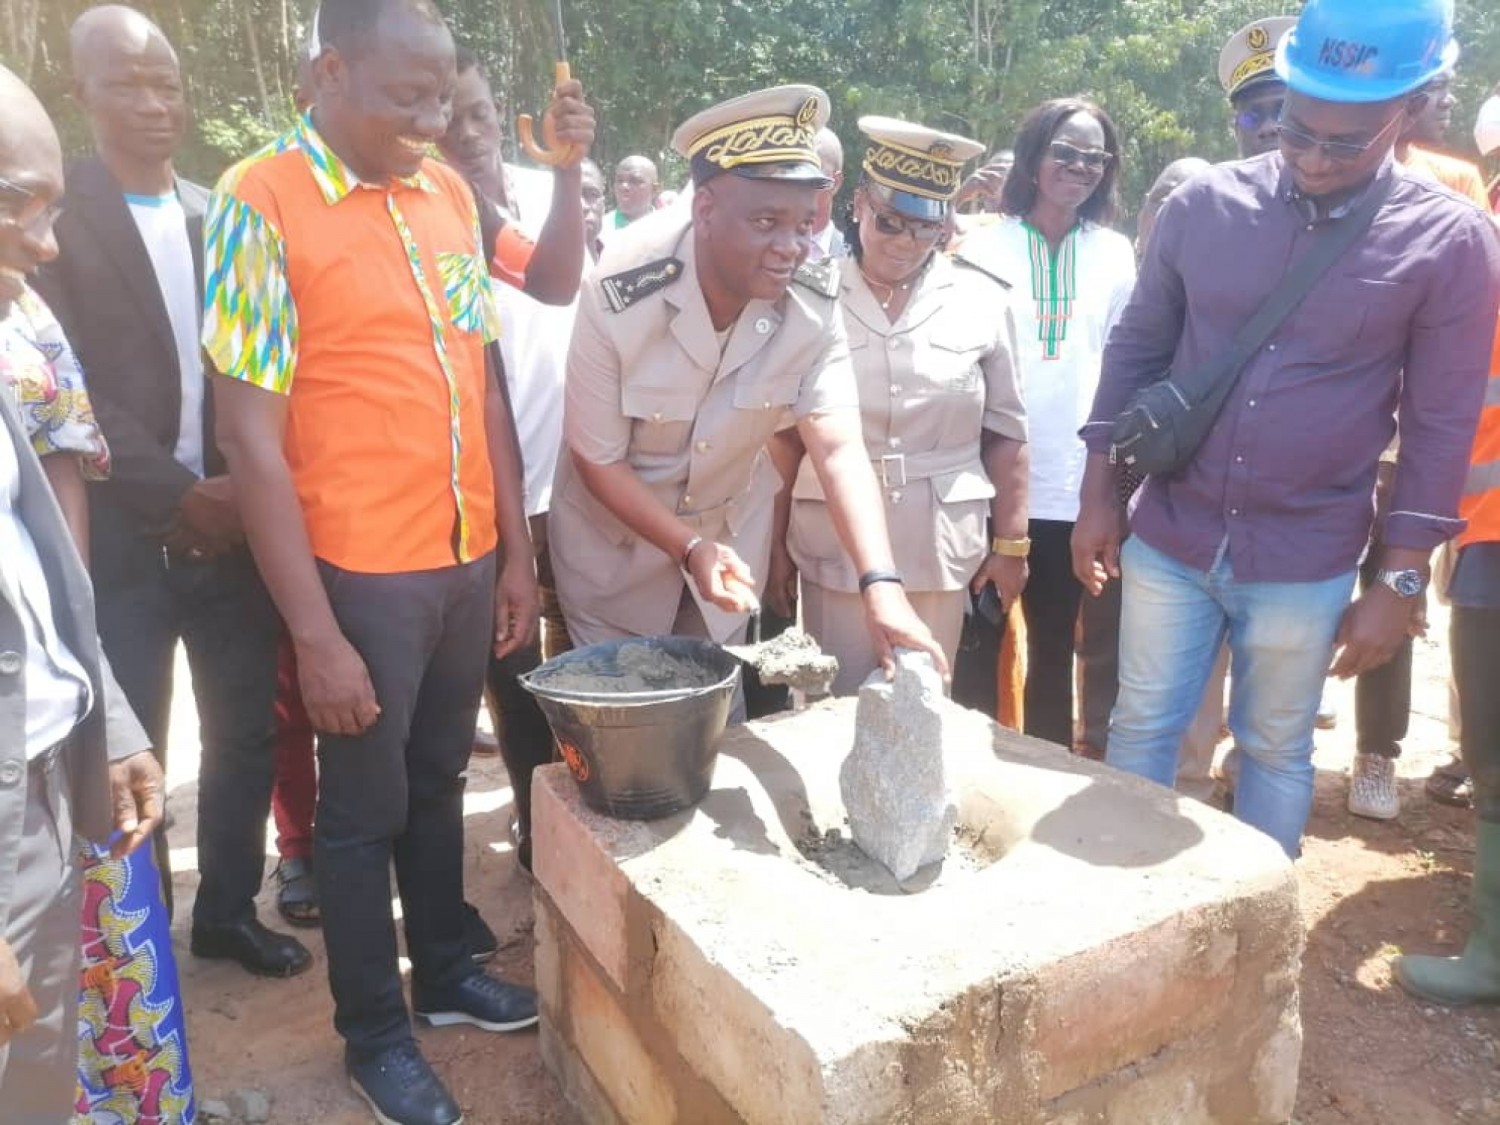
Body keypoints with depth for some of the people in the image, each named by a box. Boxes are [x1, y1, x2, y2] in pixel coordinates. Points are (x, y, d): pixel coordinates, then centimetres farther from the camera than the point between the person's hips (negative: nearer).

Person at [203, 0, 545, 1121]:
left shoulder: (449, 191, 6)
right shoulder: (260, 201, -12)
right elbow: (252, 438, -14)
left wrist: (516, 551, 9)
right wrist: (314, 632, -15)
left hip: (466, 557, 5)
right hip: (361, 570, -5)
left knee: (438, 781, 21)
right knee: (364, 806, 11)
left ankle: (445, 970, 41)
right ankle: (375, 1033, 32)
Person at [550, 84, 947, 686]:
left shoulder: (815, 305, -20)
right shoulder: (620, 299, -28)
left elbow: (838, 448, -27)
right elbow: (598, 460, -19)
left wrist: (881, 585, -40)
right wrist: (691, 549, -29)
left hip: (730, 535, 3)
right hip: (617, 539, -2)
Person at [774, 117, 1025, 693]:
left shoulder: (983, 301, 2)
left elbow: (1005, 432, 6)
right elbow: (784, 435, 3)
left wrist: (1011, 541, 5)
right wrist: (777, 544, 3)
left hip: (942, 551, 1)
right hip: (836, 549, -1)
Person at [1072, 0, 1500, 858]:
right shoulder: (1206, 202, -3)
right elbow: (1136, 351, 4)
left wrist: (1401, 582, -6)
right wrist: (1099, 497, 3)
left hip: (1307, 566, -1)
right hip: (1169, 540, 2)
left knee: (1276, 753, 14)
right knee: (1142, 732, 12)